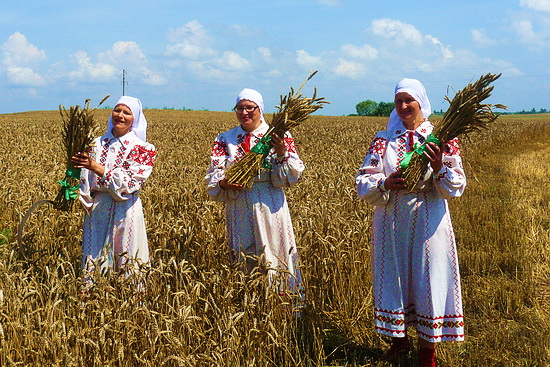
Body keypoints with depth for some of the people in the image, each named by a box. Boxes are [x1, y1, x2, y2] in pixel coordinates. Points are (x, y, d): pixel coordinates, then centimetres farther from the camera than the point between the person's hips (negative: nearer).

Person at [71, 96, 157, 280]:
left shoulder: (142, 149, -1)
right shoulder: (97, 144, 10)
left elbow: (129, 183, -14)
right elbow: (85, 182, 7)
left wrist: (96, 167, -19)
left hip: (125, 211, -3)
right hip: (97, 210, 3)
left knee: (127, 264, 1)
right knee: (93, 266, 6)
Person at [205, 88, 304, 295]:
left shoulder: (279, 137, 2)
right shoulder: (225, 140, 11)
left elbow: (289, 178, -6)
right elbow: (213, 176, 2)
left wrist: (282, 154, -22)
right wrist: (223, 183, -20)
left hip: (269, 209, -3)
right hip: (239, 211, 3)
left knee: (274, 261, -3)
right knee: (243, 262, 7)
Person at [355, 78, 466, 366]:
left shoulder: (441, 139, 0)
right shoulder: (383, 140, 6)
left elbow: (456, 188, -6)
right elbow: (363, 181, -2)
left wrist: (439, 168, -25)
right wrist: (385, 184, -22)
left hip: (428, 223, -2)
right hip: (391, 223, 2)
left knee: (428, 280, 2)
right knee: (393, 276, 10)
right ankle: (399, 338, 30)